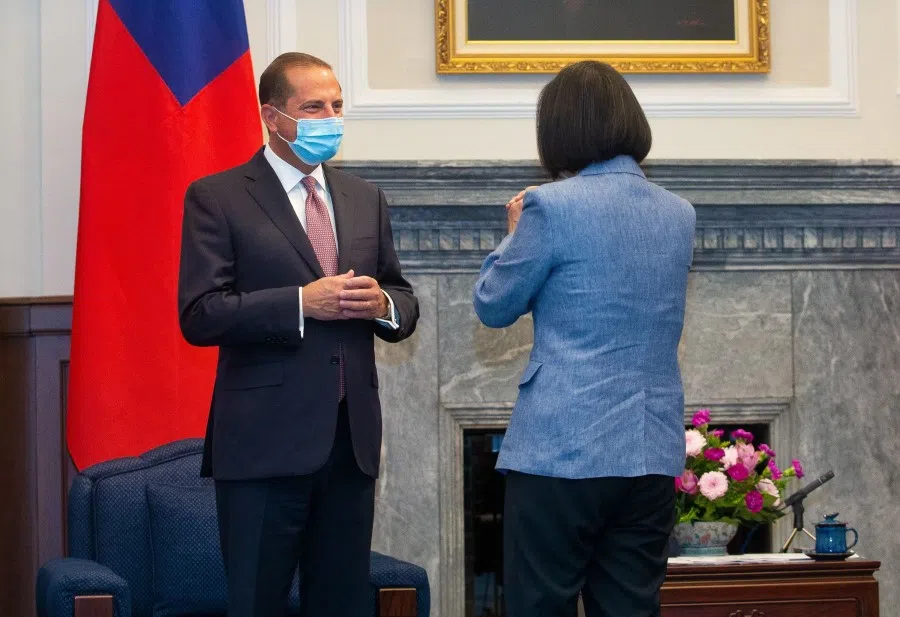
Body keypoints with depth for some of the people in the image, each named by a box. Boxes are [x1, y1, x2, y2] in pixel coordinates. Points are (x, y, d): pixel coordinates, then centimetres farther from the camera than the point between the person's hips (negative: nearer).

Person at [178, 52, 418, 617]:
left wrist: (383, 305, -6)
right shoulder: (217, 199, -2)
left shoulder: (365, 199, 15)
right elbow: (200, 315, -11)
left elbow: (405, 303, 18)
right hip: (265, 441, -5)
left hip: (352, 438, 5)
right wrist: (303, 303, -19)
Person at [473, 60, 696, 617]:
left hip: (562, 449, -6)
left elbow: (493, 306, 1)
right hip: (653, 456, 6)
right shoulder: (680, 215, 9)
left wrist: (517, 231, 17)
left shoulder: (552, 206, -9)